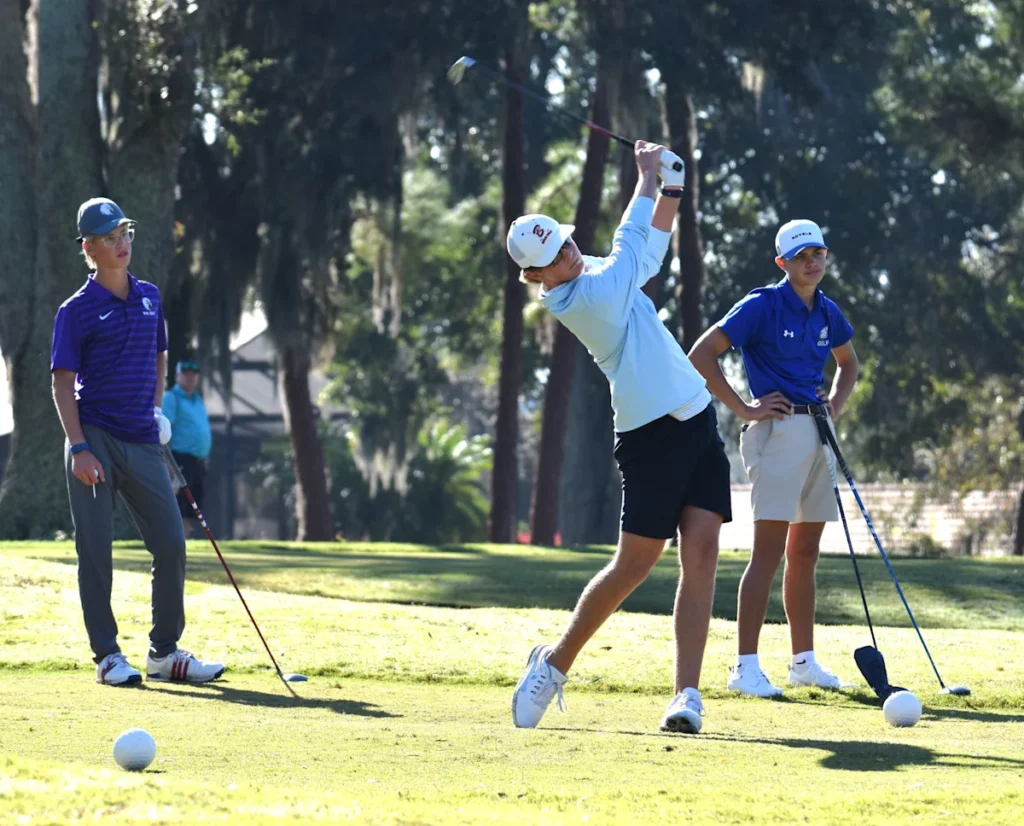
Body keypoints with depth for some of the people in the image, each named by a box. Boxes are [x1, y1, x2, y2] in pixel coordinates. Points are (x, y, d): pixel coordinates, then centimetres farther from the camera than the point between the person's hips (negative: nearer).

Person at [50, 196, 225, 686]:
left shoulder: (150, 297, 13)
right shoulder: (76, 311, -3)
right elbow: (63, 383, -6)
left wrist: (155, 412, 14)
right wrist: (79, 448, -15)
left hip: (142, 443, 5)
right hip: (95, 441, -5)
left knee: (171, 545, 3)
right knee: (96, 551, -2)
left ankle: (164, 652, 14)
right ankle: (107, 656, 4)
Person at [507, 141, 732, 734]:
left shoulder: (600, 274, 12)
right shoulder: (587, 295, -13)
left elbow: (650, 247, 28)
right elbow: (632, 242, 0)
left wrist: (670, 186, 15)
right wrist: (648, 175, 15)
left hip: (698, 424, 8)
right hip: (651, 435, -8)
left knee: (702, 551, -5)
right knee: (634, 564, -4)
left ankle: (688, 695, -10)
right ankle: (555, 663, 17)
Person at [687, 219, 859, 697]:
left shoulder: (827, 312, 12)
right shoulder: (762, 306, -8)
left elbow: (848, 363, 32)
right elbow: (701, 355, -12)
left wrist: (836, 403, 13)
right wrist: (744, 410, -12)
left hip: (818, 435, 7)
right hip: (779, 430, -7)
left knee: (805, 551, 12)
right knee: (769, 550, -12)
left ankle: (804, 660, 20)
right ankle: (745, 667, -13)